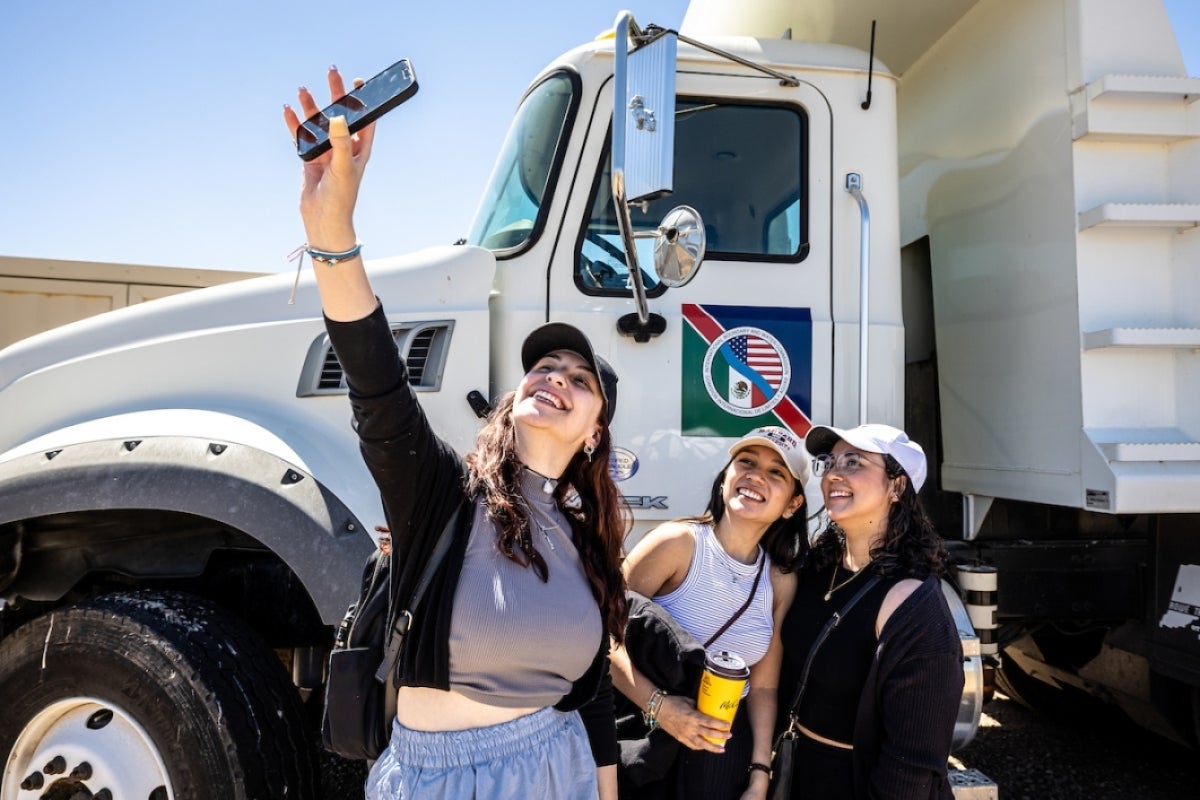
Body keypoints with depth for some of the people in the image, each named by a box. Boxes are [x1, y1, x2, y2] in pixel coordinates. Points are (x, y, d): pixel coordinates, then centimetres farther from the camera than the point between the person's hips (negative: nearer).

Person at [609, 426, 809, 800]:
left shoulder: (781, 582, 0)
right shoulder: (678, 543, -15)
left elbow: (763, 687, 5)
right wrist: (658, 706, -24)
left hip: (725, 750, 4)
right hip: (645, 735, -4)